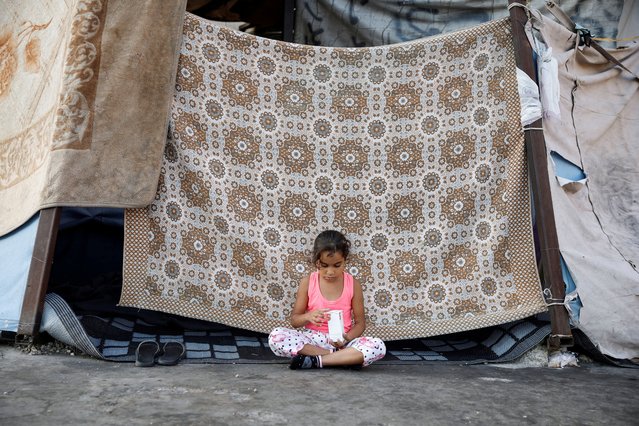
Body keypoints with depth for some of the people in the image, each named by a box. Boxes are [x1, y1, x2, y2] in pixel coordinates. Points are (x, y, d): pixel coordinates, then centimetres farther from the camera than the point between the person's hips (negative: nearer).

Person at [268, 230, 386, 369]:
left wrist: (347, 339, -17)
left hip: (342, 341, 0)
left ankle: (316, 361, -24)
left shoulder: (353, 284, -1)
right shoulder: (307, 282, -1)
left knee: (378, 346, -27)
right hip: (312, 338, 1)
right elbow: (294, 320, 3)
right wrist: (308, 317, -20)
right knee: (276, 336, -28)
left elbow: (360, 322, 4)